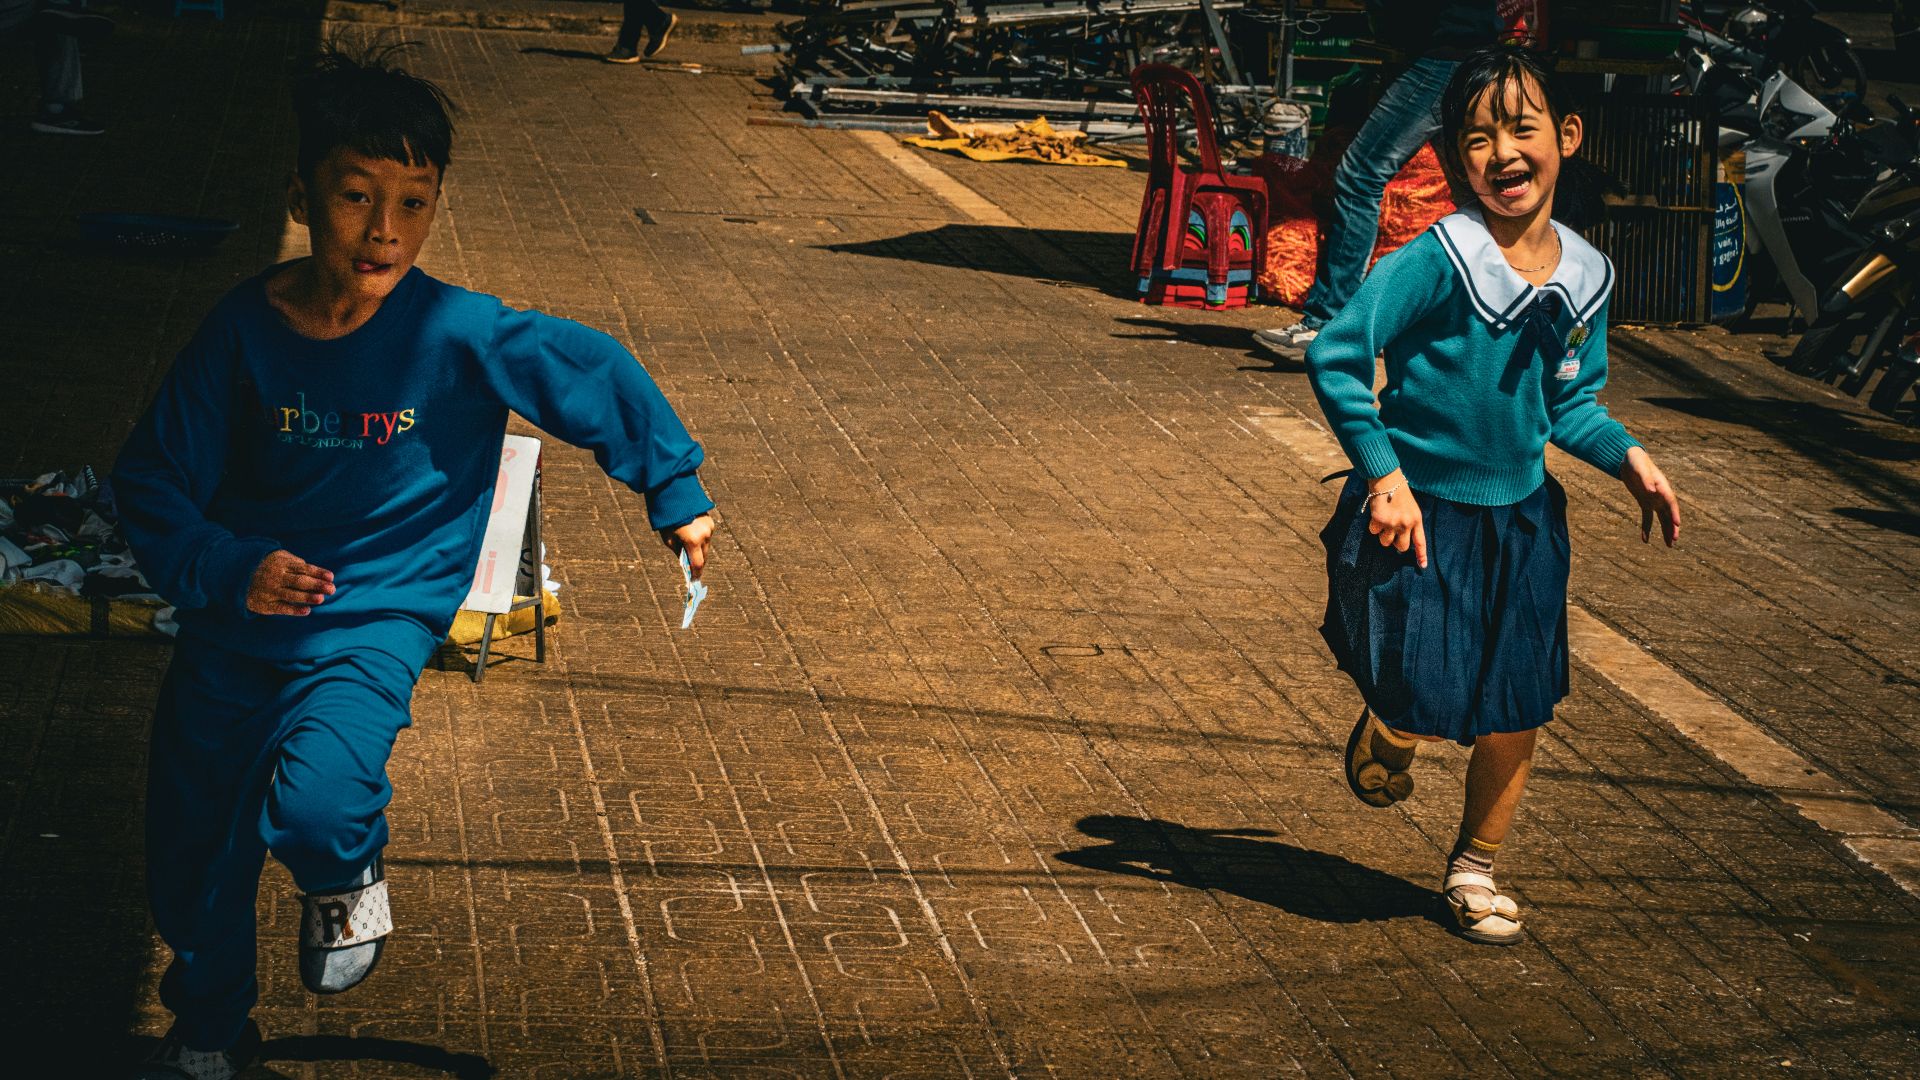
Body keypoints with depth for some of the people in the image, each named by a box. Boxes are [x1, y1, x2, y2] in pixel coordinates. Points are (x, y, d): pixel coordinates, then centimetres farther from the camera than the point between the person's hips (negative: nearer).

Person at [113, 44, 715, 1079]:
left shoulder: (459, 335, -17)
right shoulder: (246, 325, -11)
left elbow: (599, 371, -3)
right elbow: (151, 479, -3)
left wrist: (677, 494, 6)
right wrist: (229, 568, -20)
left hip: (372, 624, -3)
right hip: (235, 619, 3)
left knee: (312, 804, -31)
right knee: (189, 848, 16)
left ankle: (349, 880, 8)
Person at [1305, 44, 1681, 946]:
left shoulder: (1584, 276, -3)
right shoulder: (1438, 261, -21)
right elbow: (1334, 358, -20)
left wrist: (1625, 453, -5)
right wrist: (1383, 475, -21)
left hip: (1521, 520, 5)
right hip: (1419, 515, -5)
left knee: (1514, 716, 10)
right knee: (1421, 702, -9)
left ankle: (1475, 868, 35)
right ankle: (1384, 726, 30)